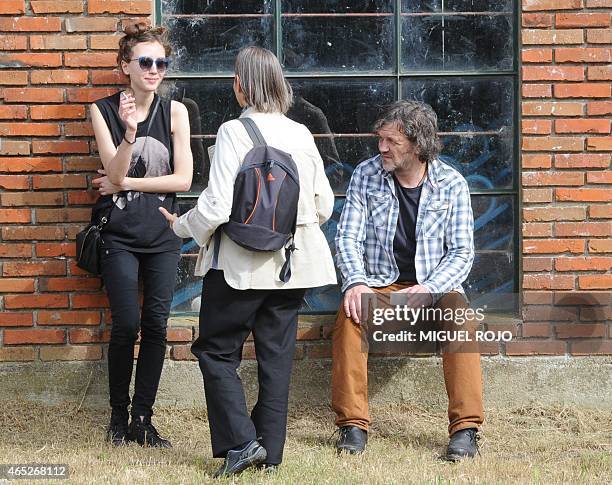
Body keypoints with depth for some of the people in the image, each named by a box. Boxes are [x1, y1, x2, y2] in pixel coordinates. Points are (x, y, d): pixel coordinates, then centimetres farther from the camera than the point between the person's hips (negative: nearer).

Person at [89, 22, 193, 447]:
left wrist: (125, 183, -5)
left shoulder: (174, 112, 2)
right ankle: (118, 416, 7)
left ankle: (143, 419, 8)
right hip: (120, 234, -2)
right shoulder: (104, 110, -1)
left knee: (156, 325, -1)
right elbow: (115, 173, -10)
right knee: (127, 324, -9)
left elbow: (182, 179, -3)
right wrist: (129, 131, -27)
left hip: (163, 235, 2)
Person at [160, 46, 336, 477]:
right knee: (277, 354, 10)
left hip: (241, 264, -5)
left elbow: (217, 207, -17)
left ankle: (241, 441, -3)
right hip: (292, 263, 5)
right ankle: (270, 452, 14)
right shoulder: (302, 134, 3)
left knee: (216, 349, 8)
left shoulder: (234, 132, -13)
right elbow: (324, 205, 7)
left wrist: (181, 226, 1)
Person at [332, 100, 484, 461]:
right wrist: (356, 281, -21)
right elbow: (348, 237, -1)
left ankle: (465, 428, -32)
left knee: (458, 311, -34)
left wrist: (429, 288, -21)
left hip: (433, 286, -1)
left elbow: (462, 251, -3)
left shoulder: (451, 184, -1)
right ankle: (353, 424, -26)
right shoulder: (366, 175, 1)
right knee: (350, 313, -32)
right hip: (378, 284, 1)